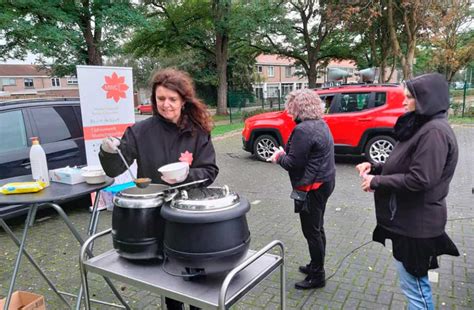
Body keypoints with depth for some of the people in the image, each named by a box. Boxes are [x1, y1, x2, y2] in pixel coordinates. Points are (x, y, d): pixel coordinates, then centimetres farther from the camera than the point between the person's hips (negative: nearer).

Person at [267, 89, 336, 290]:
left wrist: (279, 158, -3)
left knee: (312, 231, 3)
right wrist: (286, 152, 9)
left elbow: (293, 163, -21)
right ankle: (316, 265, 37)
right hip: (324, 181, 10)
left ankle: (317, 276, 17)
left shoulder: (303, 129, -22)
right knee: (317, 228, 21)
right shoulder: (320, 124, 10)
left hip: (312, 187, -10)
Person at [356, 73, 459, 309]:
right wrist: (375, 167, 3)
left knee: (414, 286, 3)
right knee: (417, 283, 24)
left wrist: (377, 181, -18)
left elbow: (420, 180, -26)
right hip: (409, 219, 10)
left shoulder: (434, 131, -21)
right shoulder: (421, 126, 11)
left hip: (416, 224, -10)